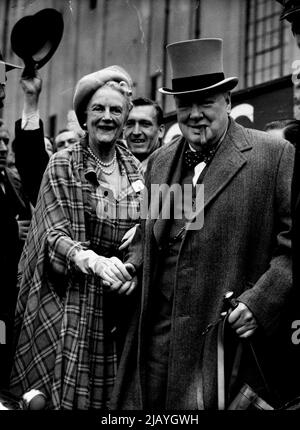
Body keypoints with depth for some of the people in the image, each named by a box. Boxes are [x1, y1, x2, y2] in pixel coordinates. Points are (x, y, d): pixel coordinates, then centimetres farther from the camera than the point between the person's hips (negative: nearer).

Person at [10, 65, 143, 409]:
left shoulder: (134, 168, 6)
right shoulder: (62, 166, -5)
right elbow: (56, 235, -12)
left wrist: (132, 267, -11)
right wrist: (94, 261, -30)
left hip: (118, 303, 3)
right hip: (68, 300, -3)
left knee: (107, 394, 8)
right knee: (61, 393, -1)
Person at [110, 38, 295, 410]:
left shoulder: (275, 155, -4)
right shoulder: (159, 161, 13)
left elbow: (291, 240, -6)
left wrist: (261, 302, -14)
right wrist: (133, 266, 5)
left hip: (228, 341, -4)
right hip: (156, 338, 5)